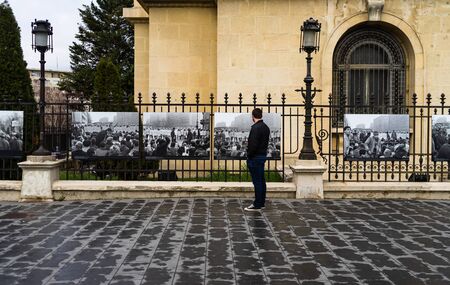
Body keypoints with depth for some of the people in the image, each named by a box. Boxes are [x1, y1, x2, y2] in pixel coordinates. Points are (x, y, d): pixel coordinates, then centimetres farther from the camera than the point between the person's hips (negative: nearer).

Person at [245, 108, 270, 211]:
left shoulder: (255, 128, -18)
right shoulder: (266, 127, 12)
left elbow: (253, 144, -23)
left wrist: (249, 156, -12)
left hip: (255, 157, -10)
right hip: (263, 155, 10)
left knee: (257, 181, -6)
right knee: (261, 181, 13)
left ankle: (257, 205, -1)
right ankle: (261, 203, 20)